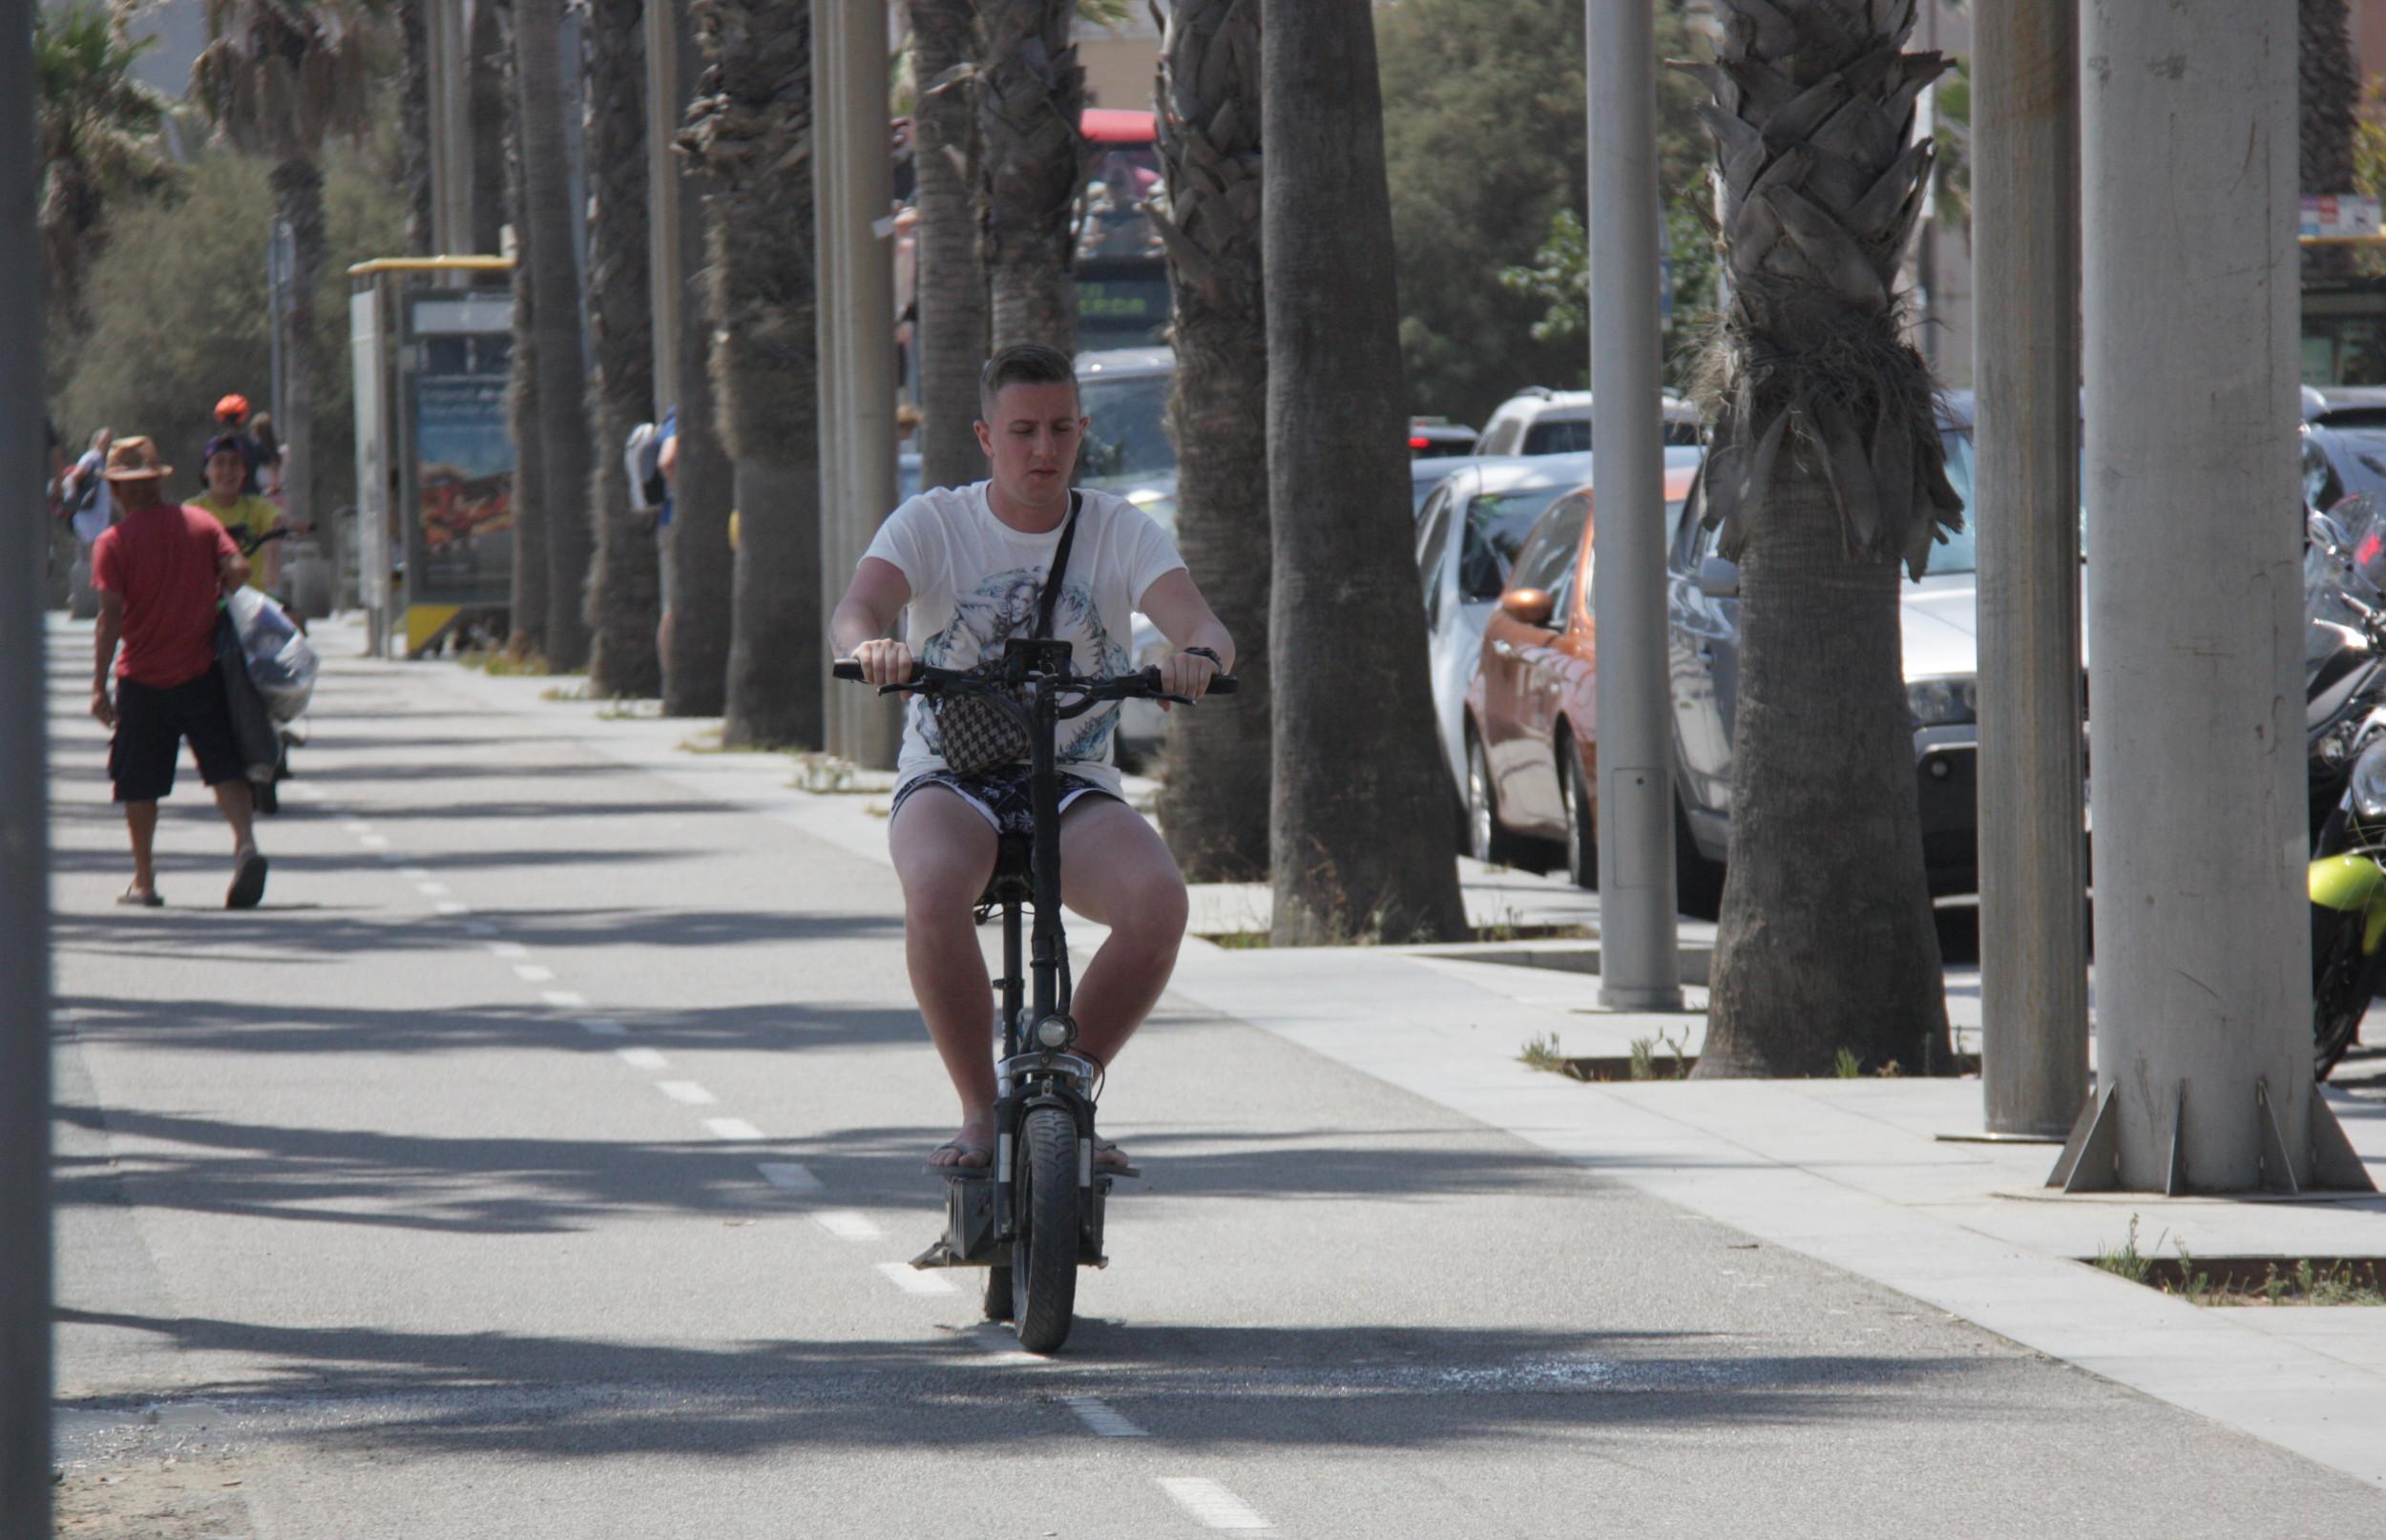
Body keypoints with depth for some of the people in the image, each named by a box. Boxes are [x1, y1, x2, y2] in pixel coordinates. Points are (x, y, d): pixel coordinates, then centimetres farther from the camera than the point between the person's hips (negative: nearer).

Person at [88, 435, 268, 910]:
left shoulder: (114, 542, -6)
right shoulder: (200, 522, 3)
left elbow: (110, 614, -11)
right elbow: (238, 569, -9)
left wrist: (100, 684, -10)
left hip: (143, 679, -2)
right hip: (203, 674, 2)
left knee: (139, 783, 10)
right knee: (225, 766, 0)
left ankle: (144, 880, 14)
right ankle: (246, 844, -24)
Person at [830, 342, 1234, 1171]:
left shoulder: (1121, 532, 2)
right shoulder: (934, 524, -1)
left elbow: (1201, 624, -14)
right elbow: (857, 610, -18)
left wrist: (1200, 654, -40)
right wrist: (870, 646, -44)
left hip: (1075, 788, 1)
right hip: (949, 781, -1)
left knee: (1158, 901, -30)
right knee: (936, 887, -37)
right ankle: (979, 1109, -18)